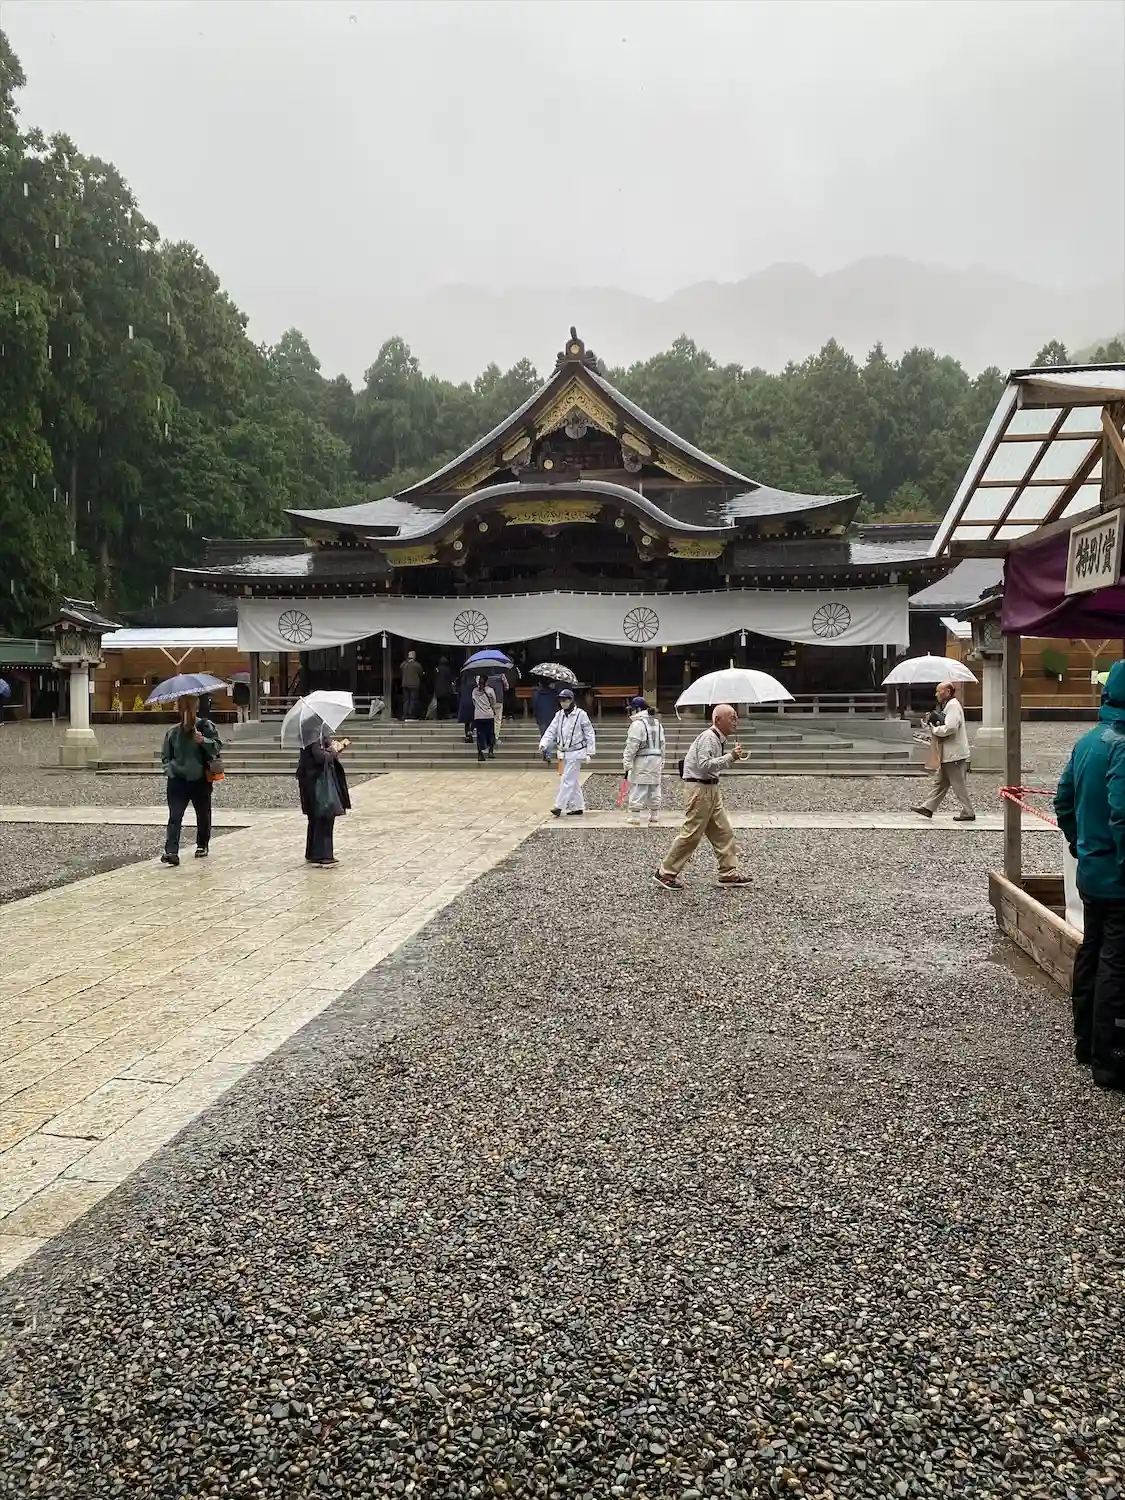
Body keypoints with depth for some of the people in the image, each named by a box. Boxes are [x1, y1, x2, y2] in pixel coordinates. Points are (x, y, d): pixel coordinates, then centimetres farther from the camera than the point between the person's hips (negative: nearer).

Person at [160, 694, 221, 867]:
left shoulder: (205, 726, -2)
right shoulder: (173, 731, 8)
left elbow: (218, 746, -11)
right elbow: (165, 755, 16)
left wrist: (203, 740, -28)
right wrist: (169, 769, -1)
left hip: (200, 779, -1)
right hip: (177, 780, 1)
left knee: (203, 815, 14)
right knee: (174, 816, -12)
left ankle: (202, 845, 34)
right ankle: (171, 851, -19)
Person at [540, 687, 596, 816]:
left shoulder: (581, 714, -9)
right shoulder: (559, 715, 7)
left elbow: (589, 734, -6)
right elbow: (551, 730, 0)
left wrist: (589, 752, -9)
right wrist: (543, 743, -17)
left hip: (576, 753, -6)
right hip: (563, 752, 6)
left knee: (568, 779, -9)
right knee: (574, 781, 13)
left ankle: (559, 806, -9)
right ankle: (578, 807, 20)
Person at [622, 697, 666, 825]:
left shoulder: (637, 724, -11)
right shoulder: (658, 724, 15)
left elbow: (632, 746, -15)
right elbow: (662, 745, 18)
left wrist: (627, 763, -13)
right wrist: (661, 763, 22)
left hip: (642, 761, -8)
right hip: (656, 761, 8)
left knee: (637, 790, -4)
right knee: (654, 788, 13)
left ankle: (635, 815, -3)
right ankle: (655, 815, 19)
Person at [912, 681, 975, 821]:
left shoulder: (953, 706, -15)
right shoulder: (947, 705, 18)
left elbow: (950, 728, -27)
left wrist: (934, 729, -12)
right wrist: (934, 724, 1)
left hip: (955, 754, -10)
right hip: (948, 755, 10)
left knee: (959, 785, -3)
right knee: (940, 783, 13)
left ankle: (968, 813, 4)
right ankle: (927, 808, 18)